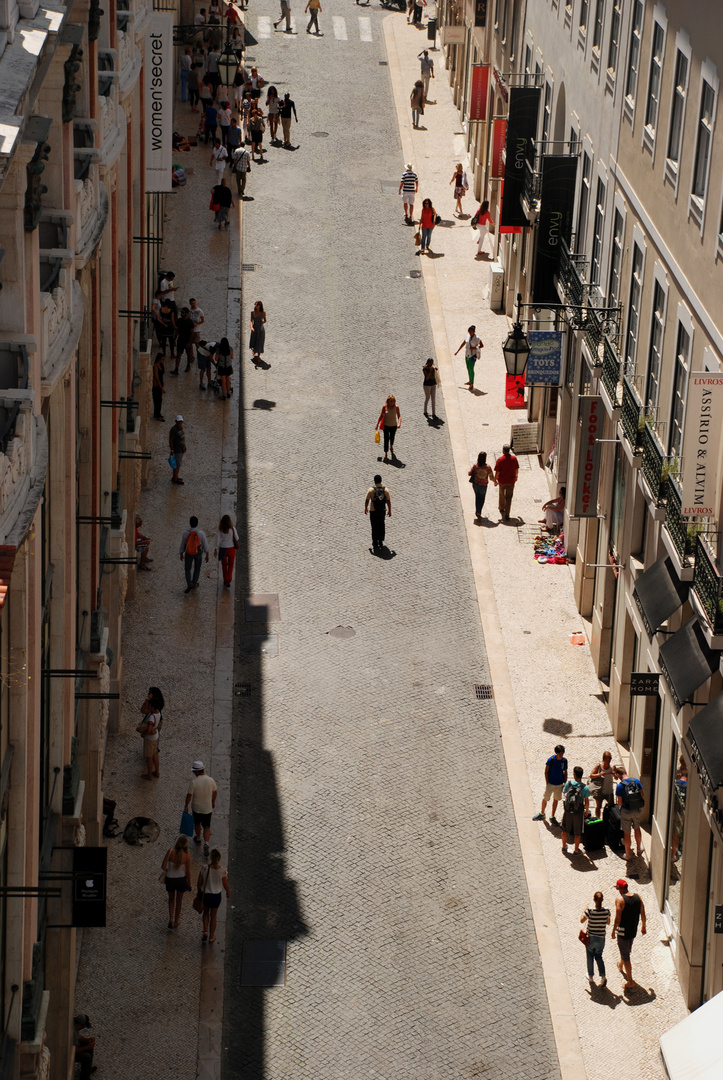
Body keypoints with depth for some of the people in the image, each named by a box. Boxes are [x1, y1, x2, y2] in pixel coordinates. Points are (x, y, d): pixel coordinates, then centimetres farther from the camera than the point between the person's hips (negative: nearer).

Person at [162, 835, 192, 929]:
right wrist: (189, 884, 4)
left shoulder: (170, 851, -21)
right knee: (179, 900, 22)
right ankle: (176, 922, 34)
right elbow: (188, 871, -11)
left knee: (171, 899, 26)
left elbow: (163, 866, -19)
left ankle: (171, 919, 13)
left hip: (170, 879, 0)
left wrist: (168, 870, 5)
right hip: (181, 879, 0)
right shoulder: (187, 855, -19)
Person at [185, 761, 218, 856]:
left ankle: (198, 838, 45)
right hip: (208, 808, 1)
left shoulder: (194, 782, -22)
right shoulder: (211, 780, -14)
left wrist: (186, 806, 0)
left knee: (197, 823, 25)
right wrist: (213, 802, 19)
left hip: (196, 808, -1)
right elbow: (215, 792, 0)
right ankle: (206, 843, -4)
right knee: (207, 827, 11)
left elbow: (189, 795, -15)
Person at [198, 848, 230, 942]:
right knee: (213, 915, 19)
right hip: (216, 895, 0)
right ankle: (211, 936, 30)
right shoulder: (222, 871, -19)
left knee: (206, 912, 28)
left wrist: (199, 892, 13)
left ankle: (205, 931, 16)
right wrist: (228, 892, 16)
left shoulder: (204, 869, -19)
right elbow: (225, 884, -6)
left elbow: (199, 883, -8)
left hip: (205, 894, 0)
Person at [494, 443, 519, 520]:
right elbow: (516, 470, 3)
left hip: (502, 481, -1)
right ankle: (506, 515, 2)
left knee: (502, 495, 24)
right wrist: (516, 477, 21)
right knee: (509, 498, 6)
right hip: (511, 481, 1)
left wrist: (495, 480, -1)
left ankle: (502, 509, 41)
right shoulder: (514, 459, -9)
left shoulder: (500, 460, -18)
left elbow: (497, 472, -15)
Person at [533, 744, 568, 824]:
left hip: (559, 784, 3)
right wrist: (547, 783, -10)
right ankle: (542, 814, 33)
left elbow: (565, 772, 4)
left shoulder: (564, 760, -8)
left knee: (556, 799, 13)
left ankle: (552, 817, 26)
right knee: (545, 799, 10)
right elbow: (546, 772, -9)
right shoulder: (551, 760, -18)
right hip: (550, 783, -3)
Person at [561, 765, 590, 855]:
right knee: (577, 833, 16)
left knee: (565, 830, 22)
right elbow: (587, 802, -12)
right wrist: (586, 810, 7)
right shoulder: (585, 787, -16)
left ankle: (564, 847, 35)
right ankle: (576, 850, 26)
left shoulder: (568, 783, -12)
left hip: (568, 811, 2)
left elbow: (564, 794, 2)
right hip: (579, 813, -2)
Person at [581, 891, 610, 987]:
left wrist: (584, 911, 7)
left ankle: (591, 977, 31)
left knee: (590, 957, 19)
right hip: (601, 939, 2)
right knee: (598, 956, 21)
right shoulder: (606, 911, -13)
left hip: (590, 938, -2)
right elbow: (608, 923, 3)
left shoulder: (590, 911, -22)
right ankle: (603, 976, 7)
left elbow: (582, 920, -6)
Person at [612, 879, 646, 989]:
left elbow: (618, 918, -21)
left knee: (625, 955, 3)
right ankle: (621, 965, 60)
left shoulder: (620, 899, -21)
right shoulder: (637, 897, -3)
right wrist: (643, 926, 18)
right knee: (627, 950, 32)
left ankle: (630, 981, 5)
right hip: (634, 930, 7)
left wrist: (613, 931, -9)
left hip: (623, 931, -7)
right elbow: (643, 914, 4)